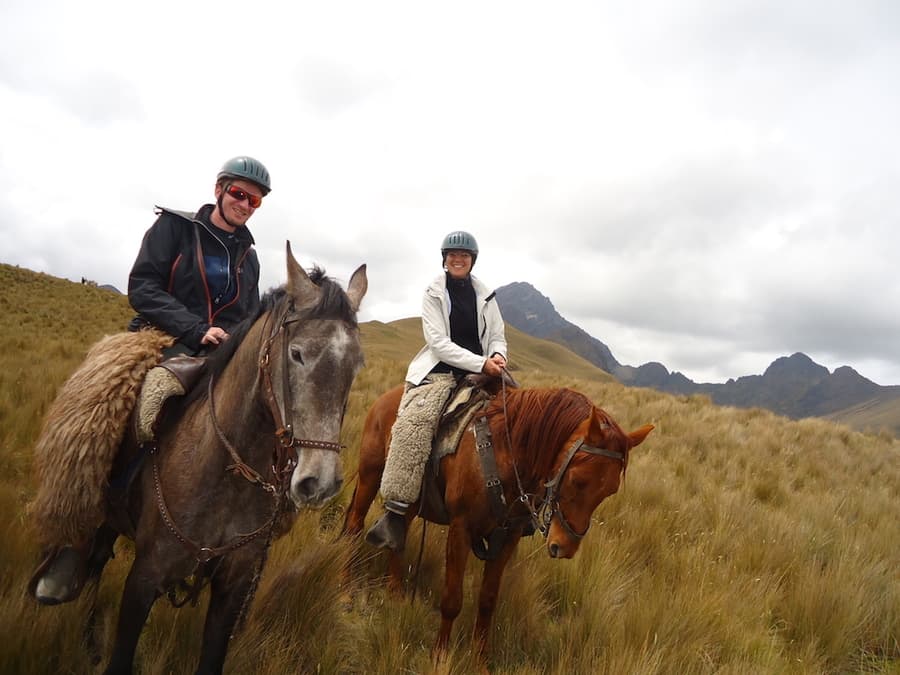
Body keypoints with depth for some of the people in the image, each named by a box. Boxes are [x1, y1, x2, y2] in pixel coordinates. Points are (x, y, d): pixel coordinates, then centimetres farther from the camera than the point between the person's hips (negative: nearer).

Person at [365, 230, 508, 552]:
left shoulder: (485, 295, 12)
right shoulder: (434, 293, 3)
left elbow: (498, 336, 13)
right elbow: (439, 342, -7)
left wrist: (497, 355, -12)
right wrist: (481, 363, -19)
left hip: (481, 372, 4)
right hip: (442, 372, -4)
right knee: (413, 423, -29)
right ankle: (396, 513, -28)